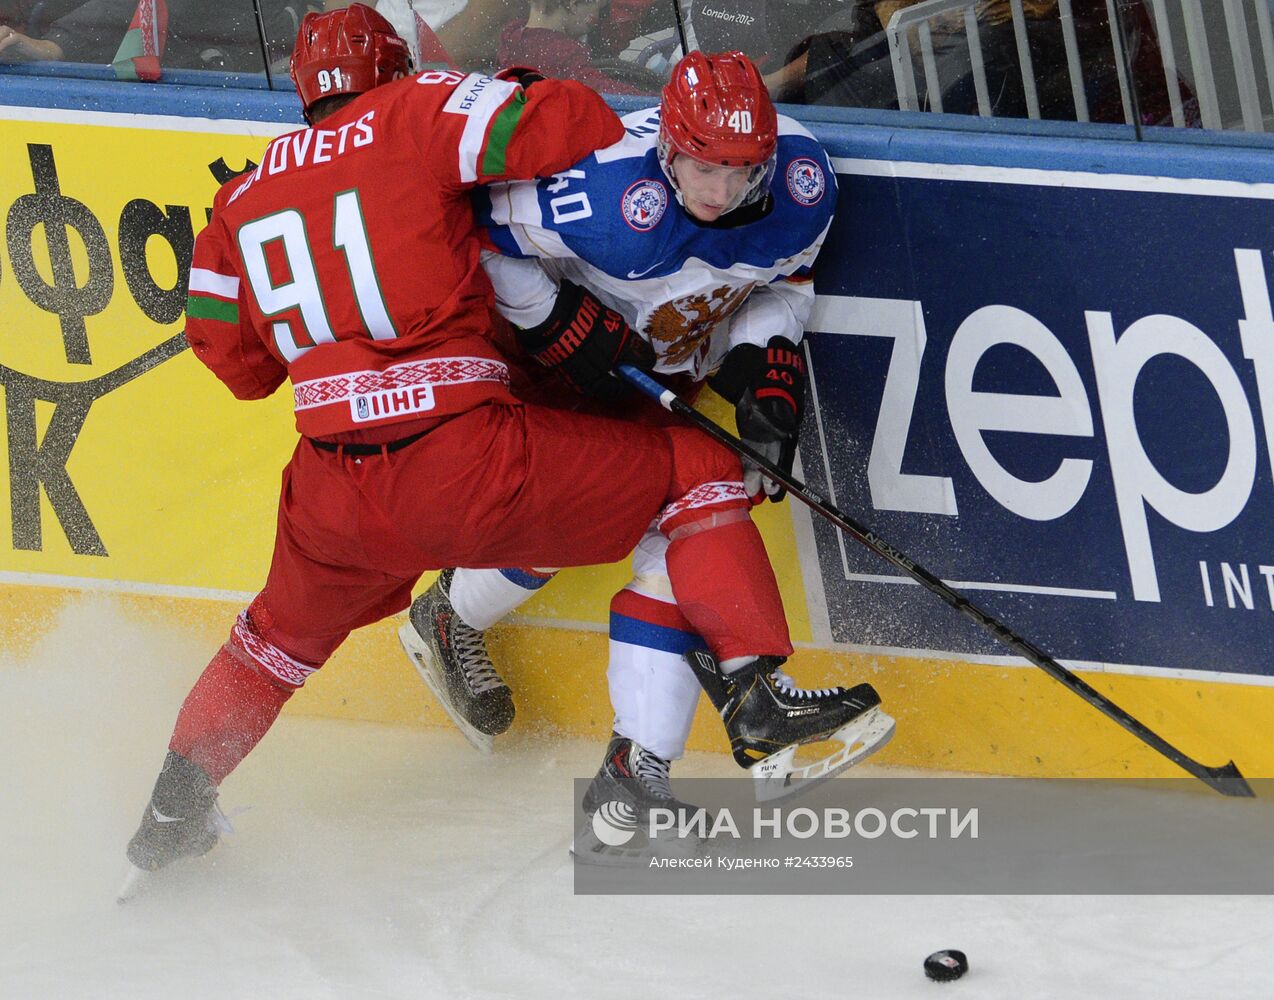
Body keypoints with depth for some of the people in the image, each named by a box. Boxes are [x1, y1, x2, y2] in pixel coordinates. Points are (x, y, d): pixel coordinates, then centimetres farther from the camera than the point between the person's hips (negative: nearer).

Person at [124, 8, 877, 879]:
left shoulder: (246, 196, 14)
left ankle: (170, 815, 40)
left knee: (287, 633, 35)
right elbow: (563, 126, -10)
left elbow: (232, 357, 19)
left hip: (335, 500, 5)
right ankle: (759, 702, -3)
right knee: (697, 471, 9)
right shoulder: (414, 114, 0)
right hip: (464, 465, -5)